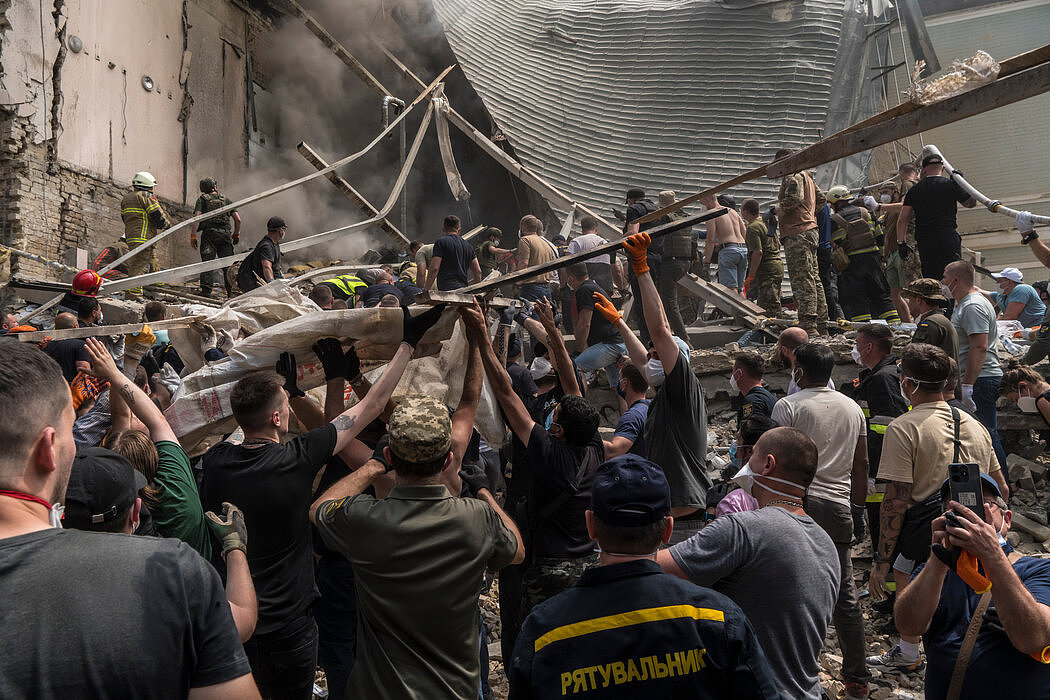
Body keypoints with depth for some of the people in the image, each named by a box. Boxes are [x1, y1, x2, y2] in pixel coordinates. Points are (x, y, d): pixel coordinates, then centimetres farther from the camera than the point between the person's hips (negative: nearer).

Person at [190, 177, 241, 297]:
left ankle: (207, 290, -10)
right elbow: (238, 219, 10)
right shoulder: (226, 199, 15)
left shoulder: (202, 199, 8)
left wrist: (193, 235, -4)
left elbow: (197, 217, -6)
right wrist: (236, 234, 21)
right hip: (225, 234, 2)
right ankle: (231, 290, 4)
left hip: (209, 234, -2)